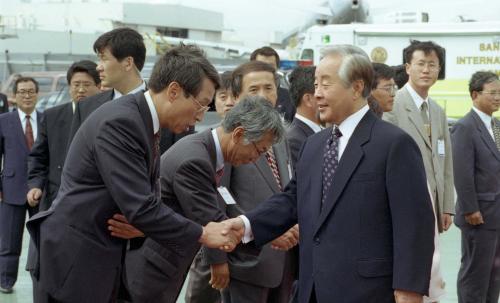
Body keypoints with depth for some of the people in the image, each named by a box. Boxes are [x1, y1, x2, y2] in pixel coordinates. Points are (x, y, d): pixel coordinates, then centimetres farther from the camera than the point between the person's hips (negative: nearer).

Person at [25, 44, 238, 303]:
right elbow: (140, 207, -25)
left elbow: (148, 196, 11)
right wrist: (201, 234, -16)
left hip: (106, 255, 9)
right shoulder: (119, 122, -22)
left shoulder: (144, 122, 8)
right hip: (77, 258, -9)